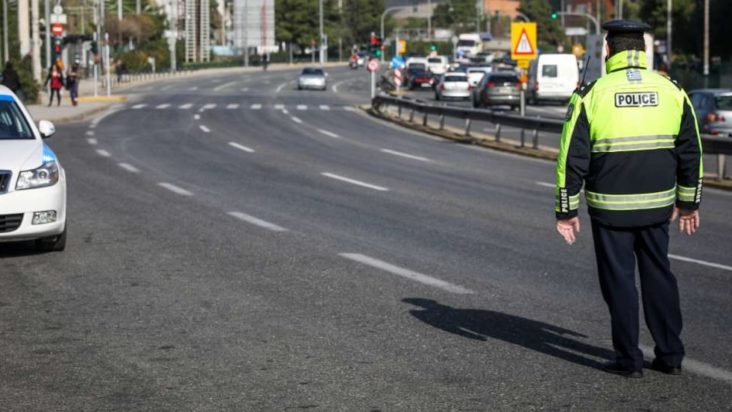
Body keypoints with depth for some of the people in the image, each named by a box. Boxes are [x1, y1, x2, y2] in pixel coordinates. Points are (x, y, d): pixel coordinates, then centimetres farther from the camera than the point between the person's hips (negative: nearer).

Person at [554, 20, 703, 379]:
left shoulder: (591, 94, -7)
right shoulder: (671, 91, 2)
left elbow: (572, 158, -8)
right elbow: (690, 152, 7)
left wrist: (566, 211, 0)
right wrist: (688, 202, 17)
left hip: (610, 208, -3)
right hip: (657, 205, 3)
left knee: (619, 281, 7)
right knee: (658, 276, 15)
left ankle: (629, 359, 10)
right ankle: (670, 355, 19)